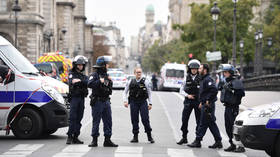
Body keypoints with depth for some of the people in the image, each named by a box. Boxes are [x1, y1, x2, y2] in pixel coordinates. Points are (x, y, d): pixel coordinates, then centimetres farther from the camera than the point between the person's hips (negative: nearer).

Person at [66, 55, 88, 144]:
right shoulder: (72, 74, 4)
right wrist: (82, 82, -22)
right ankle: (69, 136, -10)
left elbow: (88, 83, -5)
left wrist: (79, 81, -22)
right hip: (74, 98, -5)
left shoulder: (84, 76, 17)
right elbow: (70, 82, -17)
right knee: (72, 118, -11)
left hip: (82, 98, 5)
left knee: (79, 118, 5)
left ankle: (75, 137, 8)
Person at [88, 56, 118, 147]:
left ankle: (107, 140, 11)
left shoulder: (106, 75, 16)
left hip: (106, 101, 7)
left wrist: (109, 82, 5)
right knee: (96, 121, -1)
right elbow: (90, 84, -24)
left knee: (108, 121, 6)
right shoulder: (95, 75, -8)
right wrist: (100, 81, -27)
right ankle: (94, 140, 5)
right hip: (97, 101, -7)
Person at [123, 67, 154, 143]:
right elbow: (125, 92, 13)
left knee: (145, 119, -5)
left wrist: (150, 103, 1)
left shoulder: (145, 81, 1)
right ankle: (135, 137, 12)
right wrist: (125, 101, -1)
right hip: (133, 103, 2)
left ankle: (149, 136, 5)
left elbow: (149, 93, 6)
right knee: (134, 120, 4)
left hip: (143, 103, -2)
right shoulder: (130, 82, 5)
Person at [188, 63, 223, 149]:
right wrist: (201, 102, 16)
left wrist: (208, 100, -20)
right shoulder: (203, 79, 19)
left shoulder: (208, 79, -14)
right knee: (212, 124, 10)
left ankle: (197, 141, 0)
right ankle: (218, 142, 13)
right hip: (205, 105, 10)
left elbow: (214, 90, -25)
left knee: (203, 124, -4)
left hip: (208, 105, -10)